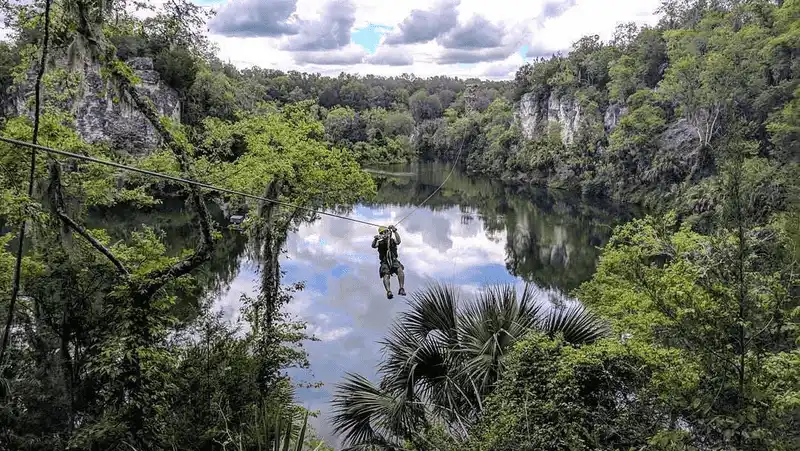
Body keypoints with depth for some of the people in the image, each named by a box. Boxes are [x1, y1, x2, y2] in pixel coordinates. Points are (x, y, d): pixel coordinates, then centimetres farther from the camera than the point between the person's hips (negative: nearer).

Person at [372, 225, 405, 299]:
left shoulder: (392, 241, 9)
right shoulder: (380, 243, 11)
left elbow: (398, 241, -12)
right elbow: (373, 246, -8)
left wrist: (395, 231, -23)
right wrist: (375, 239, -29)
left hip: (394, 261, 0)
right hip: (384, 262, 0)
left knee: (400, 270, -28)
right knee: (386, 275, -24)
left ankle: (401, 289, -27)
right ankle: (388, 291, -41)